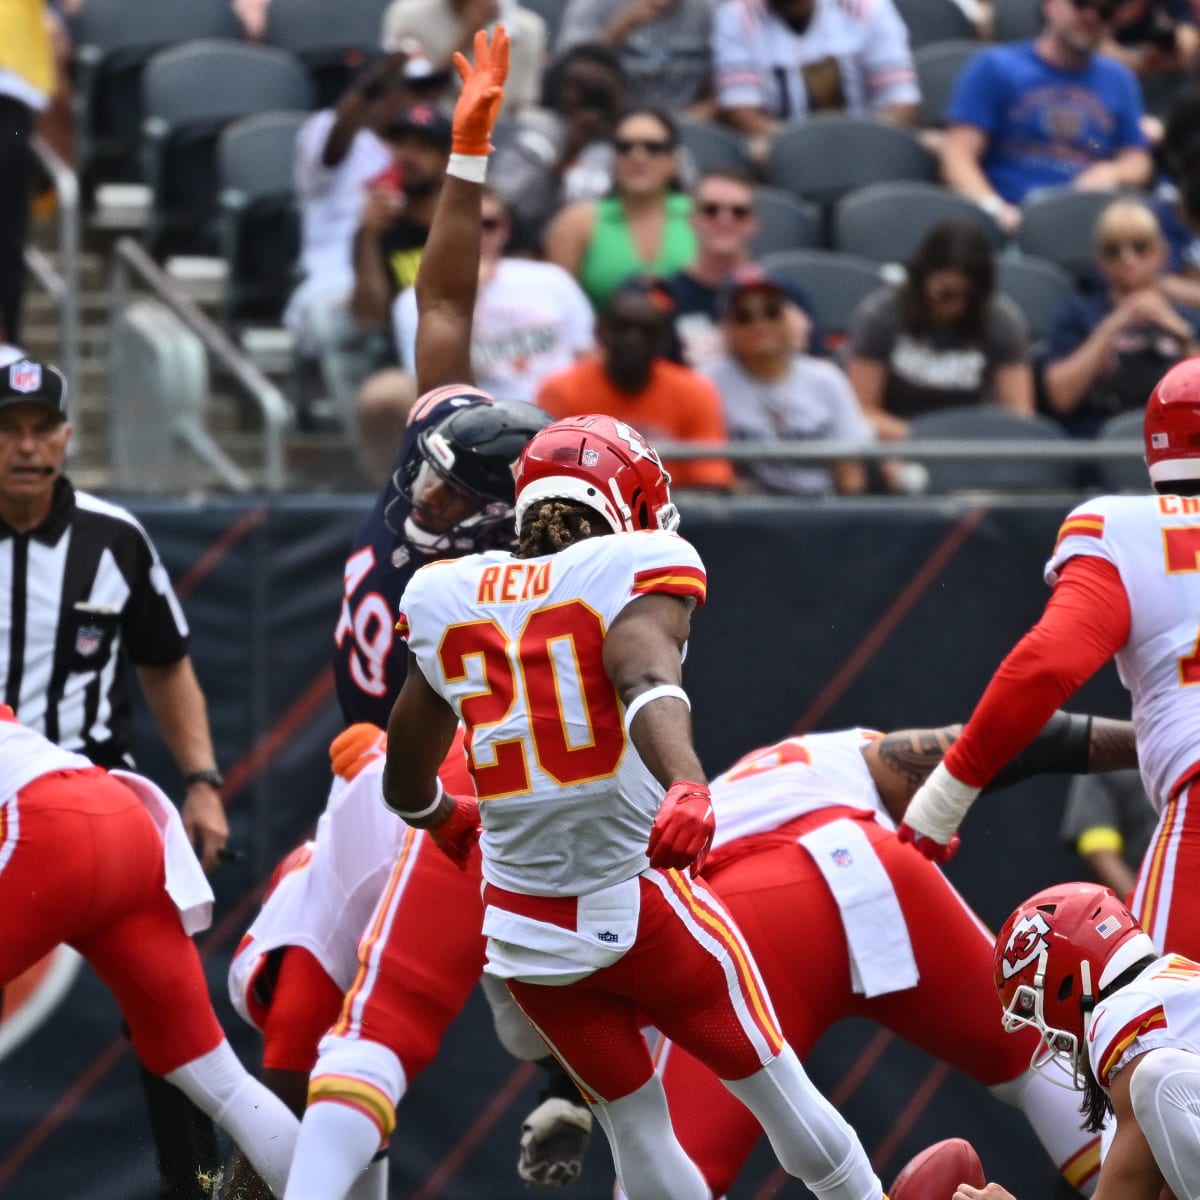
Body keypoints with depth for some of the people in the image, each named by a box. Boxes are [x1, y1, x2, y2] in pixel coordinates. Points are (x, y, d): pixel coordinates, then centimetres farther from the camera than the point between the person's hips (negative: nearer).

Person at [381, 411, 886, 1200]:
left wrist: (452, 824, 41)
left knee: (637, 1129, 15)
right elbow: (647, 685, -28)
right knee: (779, 1093, 11)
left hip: (526, 923, 5)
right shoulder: (632, 572, -5)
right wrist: (688, 787, -44)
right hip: (640, 904, -5)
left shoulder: (450, 602, 9)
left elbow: (407, 787, 20)